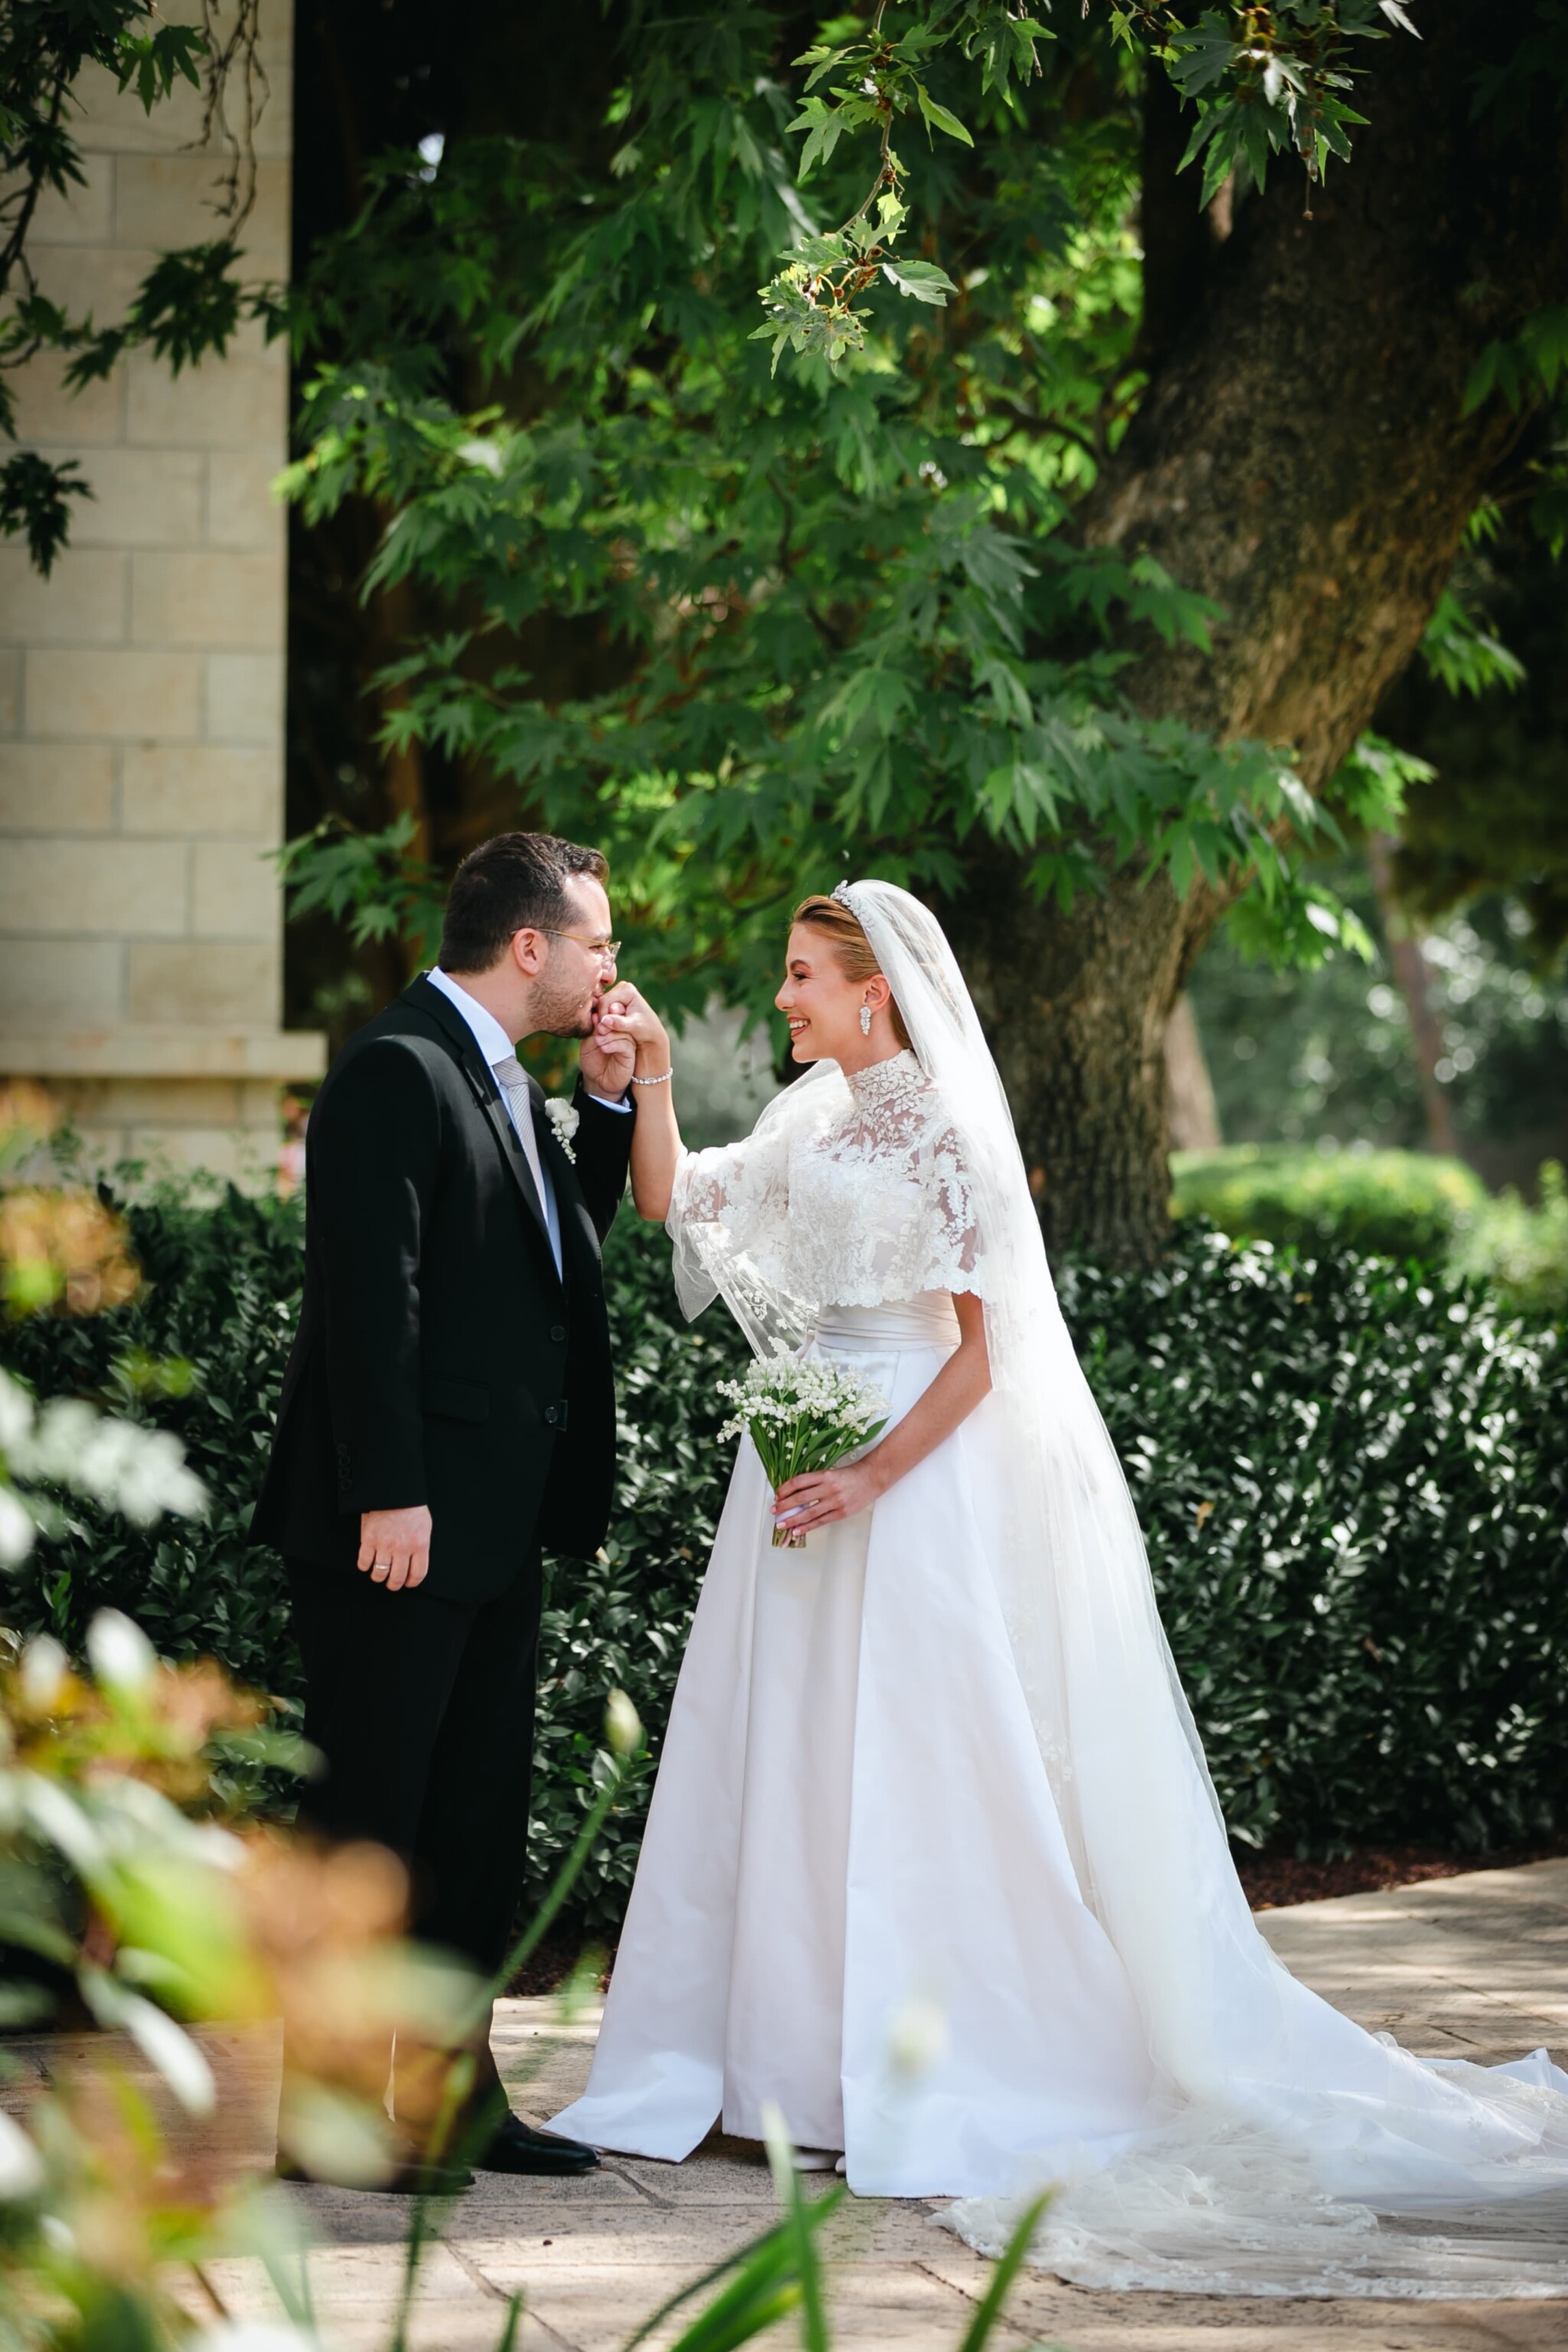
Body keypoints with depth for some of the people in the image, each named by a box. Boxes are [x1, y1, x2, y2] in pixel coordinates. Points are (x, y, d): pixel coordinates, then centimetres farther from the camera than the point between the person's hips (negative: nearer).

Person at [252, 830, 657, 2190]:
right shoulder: (397, 1069, -14)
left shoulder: (506, 1083, 16)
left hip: (497, 1522, 10)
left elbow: (569, 1239, 23)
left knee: (482, 1819, 13)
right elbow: (369, 1292, -20)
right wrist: (388, 1496, -23)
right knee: (370, 1812, -3)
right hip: (400, 1520, -10)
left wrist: (609, 1099, 10)